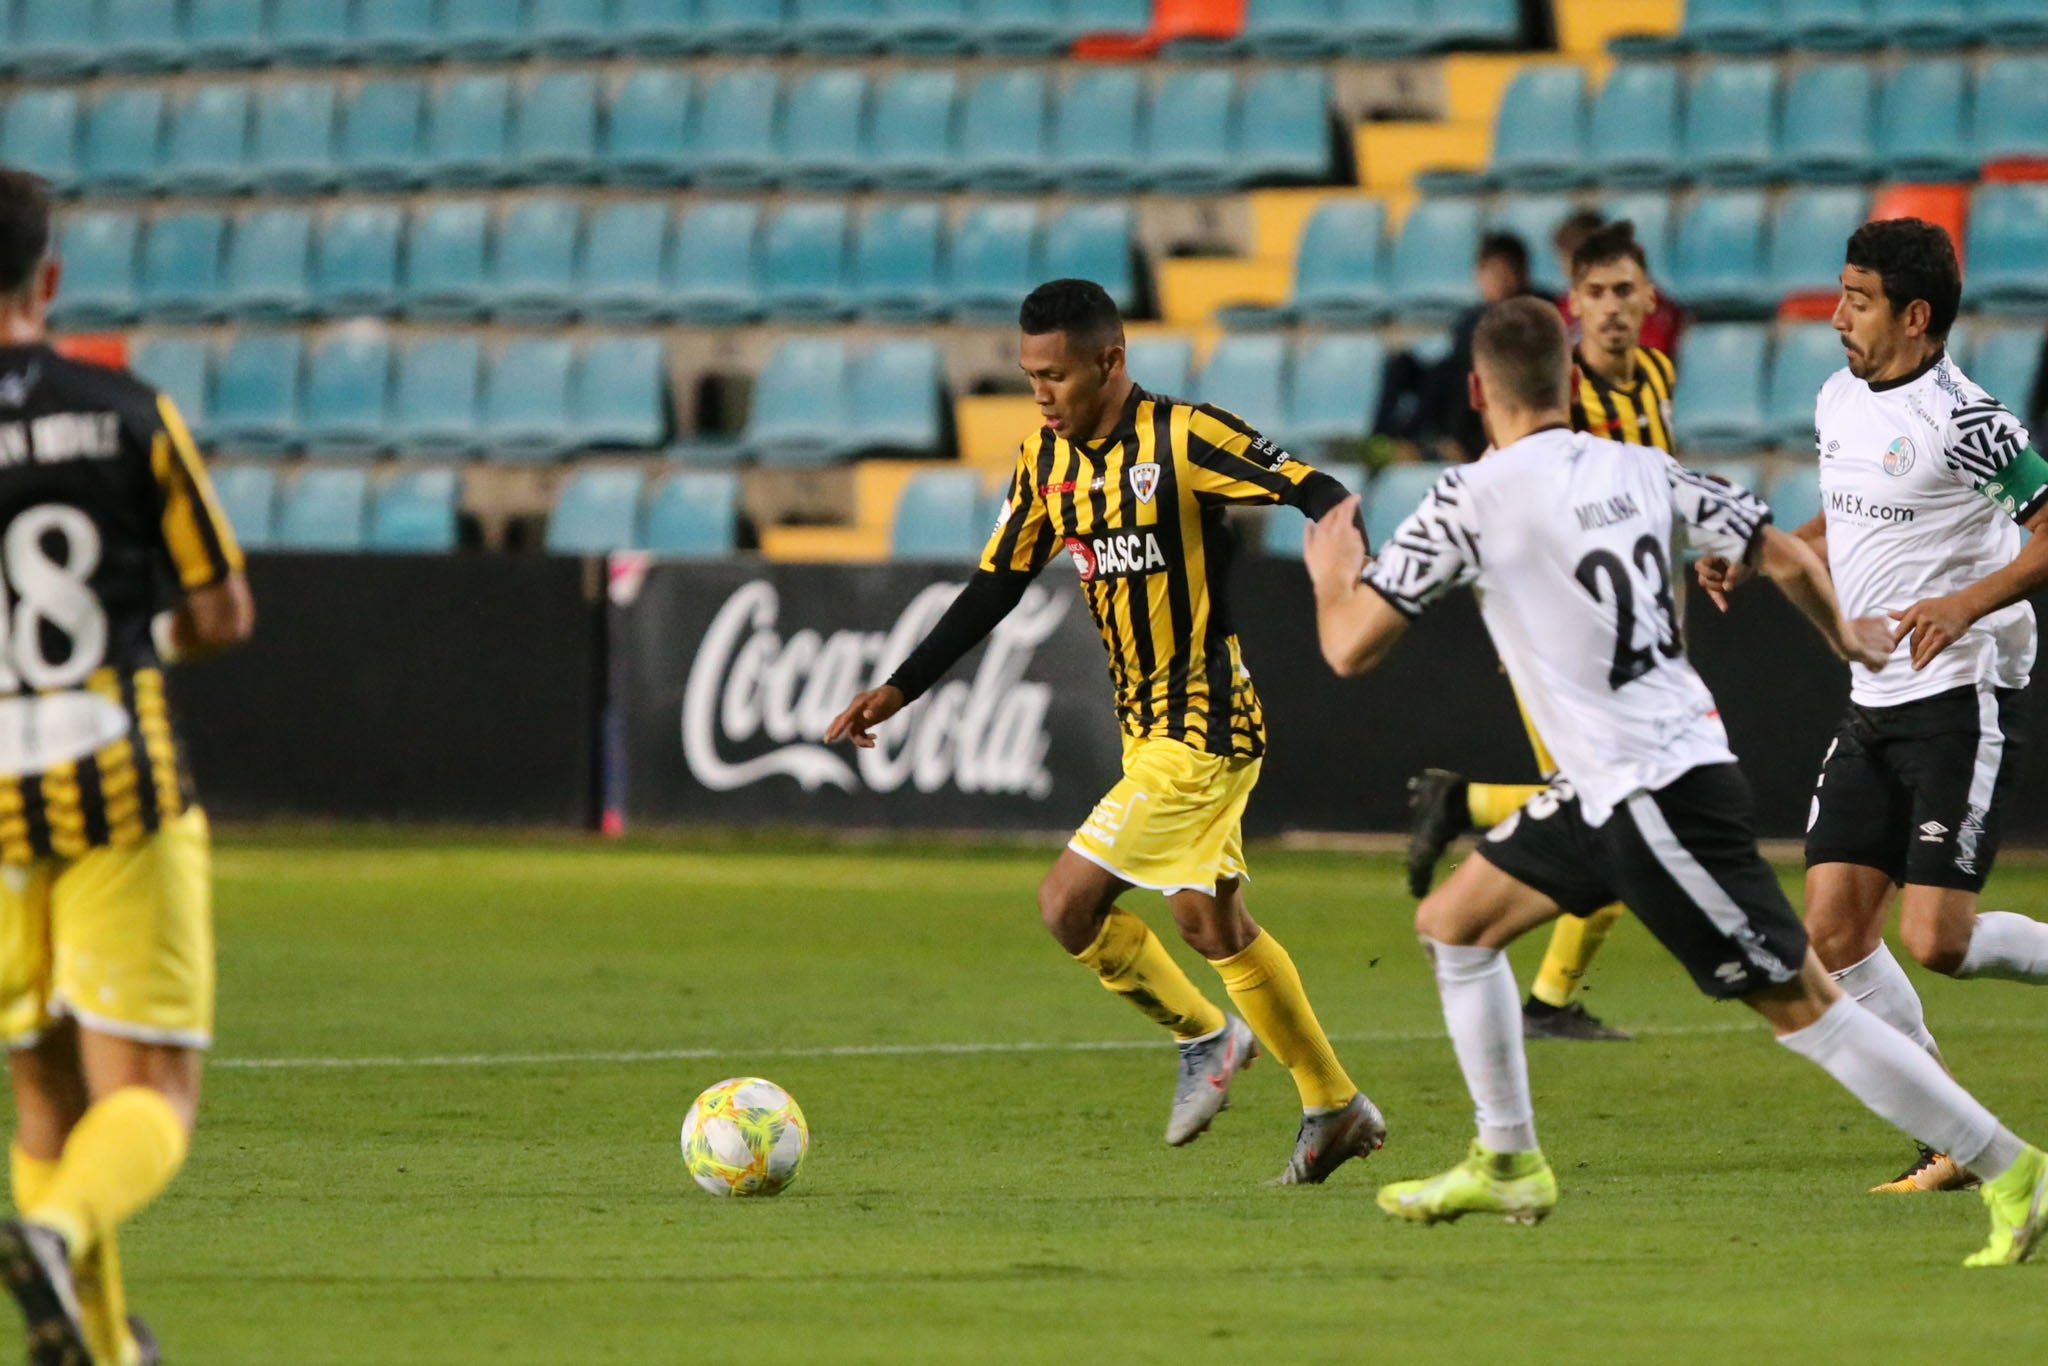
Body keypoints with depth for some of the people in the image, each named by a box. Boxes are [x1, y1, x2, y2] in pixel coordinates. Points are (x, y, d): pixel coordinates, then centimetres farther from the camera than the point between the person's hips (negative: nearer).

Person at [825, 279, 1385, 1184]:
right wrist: (899, 690, 6)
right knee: (1211, 923, 11)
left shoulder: (1184, 439, -16)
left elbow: (1317, 496, -20)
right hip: (1146, 724, 8)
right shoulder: (1047, 463, 6)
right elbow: (994, 589, 12)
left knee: (1068, 903, -11)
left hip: (1203, 724, -8)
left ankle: (1203, 1037, 9)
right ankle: (1334, 1108, 23)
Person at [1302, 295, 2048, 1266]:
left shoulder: (1472, 501, -14)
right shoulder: (1638, 470, 5)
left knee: (1804, 1004, -5)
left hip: (1654, 790, -8)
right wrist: (1843, 636, 28)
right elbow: (1788, 559, 6)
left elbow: (1350, 648, -11)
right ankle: (1508, 1166, 27)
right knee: (1451, 926, 18)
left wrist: (1334, 576, 12)